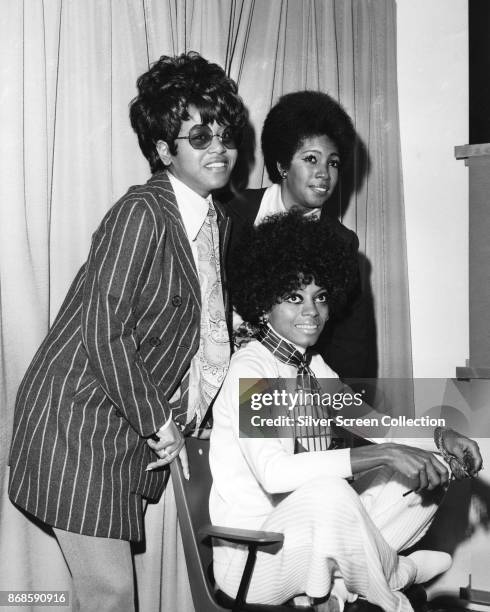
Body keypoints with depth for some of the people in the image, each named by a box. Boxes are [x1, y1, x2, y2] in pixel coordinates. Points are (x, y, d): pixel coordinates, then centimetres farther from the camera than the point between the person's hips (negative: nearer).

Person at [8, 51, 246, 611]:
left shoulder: (218, 223, 9)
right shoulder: (142, 213, -18)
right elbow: (102, 333, -22)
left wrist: (175, 414, 5)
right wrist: (158, 422, -12)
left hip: (136, 426, 8)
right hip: (77, 418, -8)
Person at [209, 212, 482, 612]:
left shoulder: (313, 366, 8)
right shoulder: (250, 369, -17)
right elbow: (273, 473, -32)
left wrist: (440, 435, -7)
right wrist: (385, 455, -34)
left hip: (309, 539, 8)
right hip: (249, 557, -8)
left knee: (427, 474, 3)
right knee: (329, 492, -37)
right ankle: (398, 577, -7)